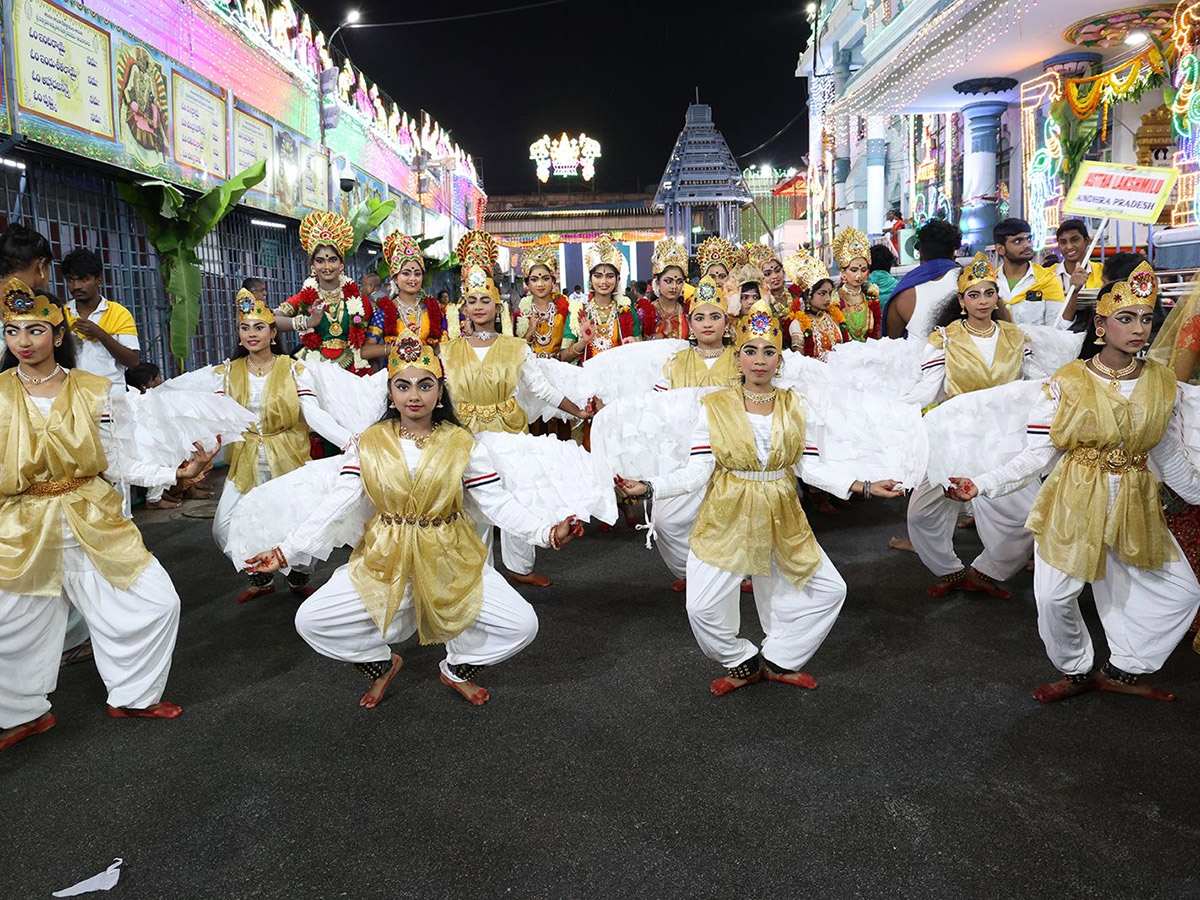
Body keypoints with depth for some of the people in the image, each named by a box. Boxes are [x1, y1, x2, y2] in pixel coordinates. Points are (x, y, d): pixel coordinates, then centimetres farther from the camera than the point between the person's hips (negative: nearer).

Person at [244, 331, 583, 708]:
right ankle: (380, 662, 18)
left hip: (450, 563, -1)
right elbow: (335, 506, -4)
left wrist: (547, 533, -19)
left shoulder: (463, 444, -2)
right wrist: (287, 551, -14)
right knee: (308, 621, -12)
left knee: (522, 625, -15)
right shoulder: (367, 444, 0)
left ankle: (458, 668, 17)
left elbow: (498, 502, -5)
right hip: (384, 564, 1)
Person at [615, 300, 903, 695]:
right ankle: (742, 663, 21)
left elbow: (808, 467, 2)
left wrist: (862, 487, -6)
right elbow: (699, 471, -8)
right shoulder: (715, 406, -5)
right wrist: (648, 488, -21)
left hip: (782, 520, 3)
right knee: (703, 607, -9)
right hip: (727, 518, -3)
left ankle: (778, 660, 23)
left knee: (830, 590, 6)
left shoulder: (794, 406, 3)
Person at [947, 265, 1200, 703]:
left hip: (1137, 505, 4)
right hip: (1075, 503, -4)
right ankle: (1075, 671, 25)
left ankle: (1122, 670, 25)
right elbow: (1036, 455, -12)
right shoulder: (1067, 383, -10)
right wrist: (982, 485, -22)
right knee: (1055, 596, -4)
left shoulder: (1164, 383, 0)